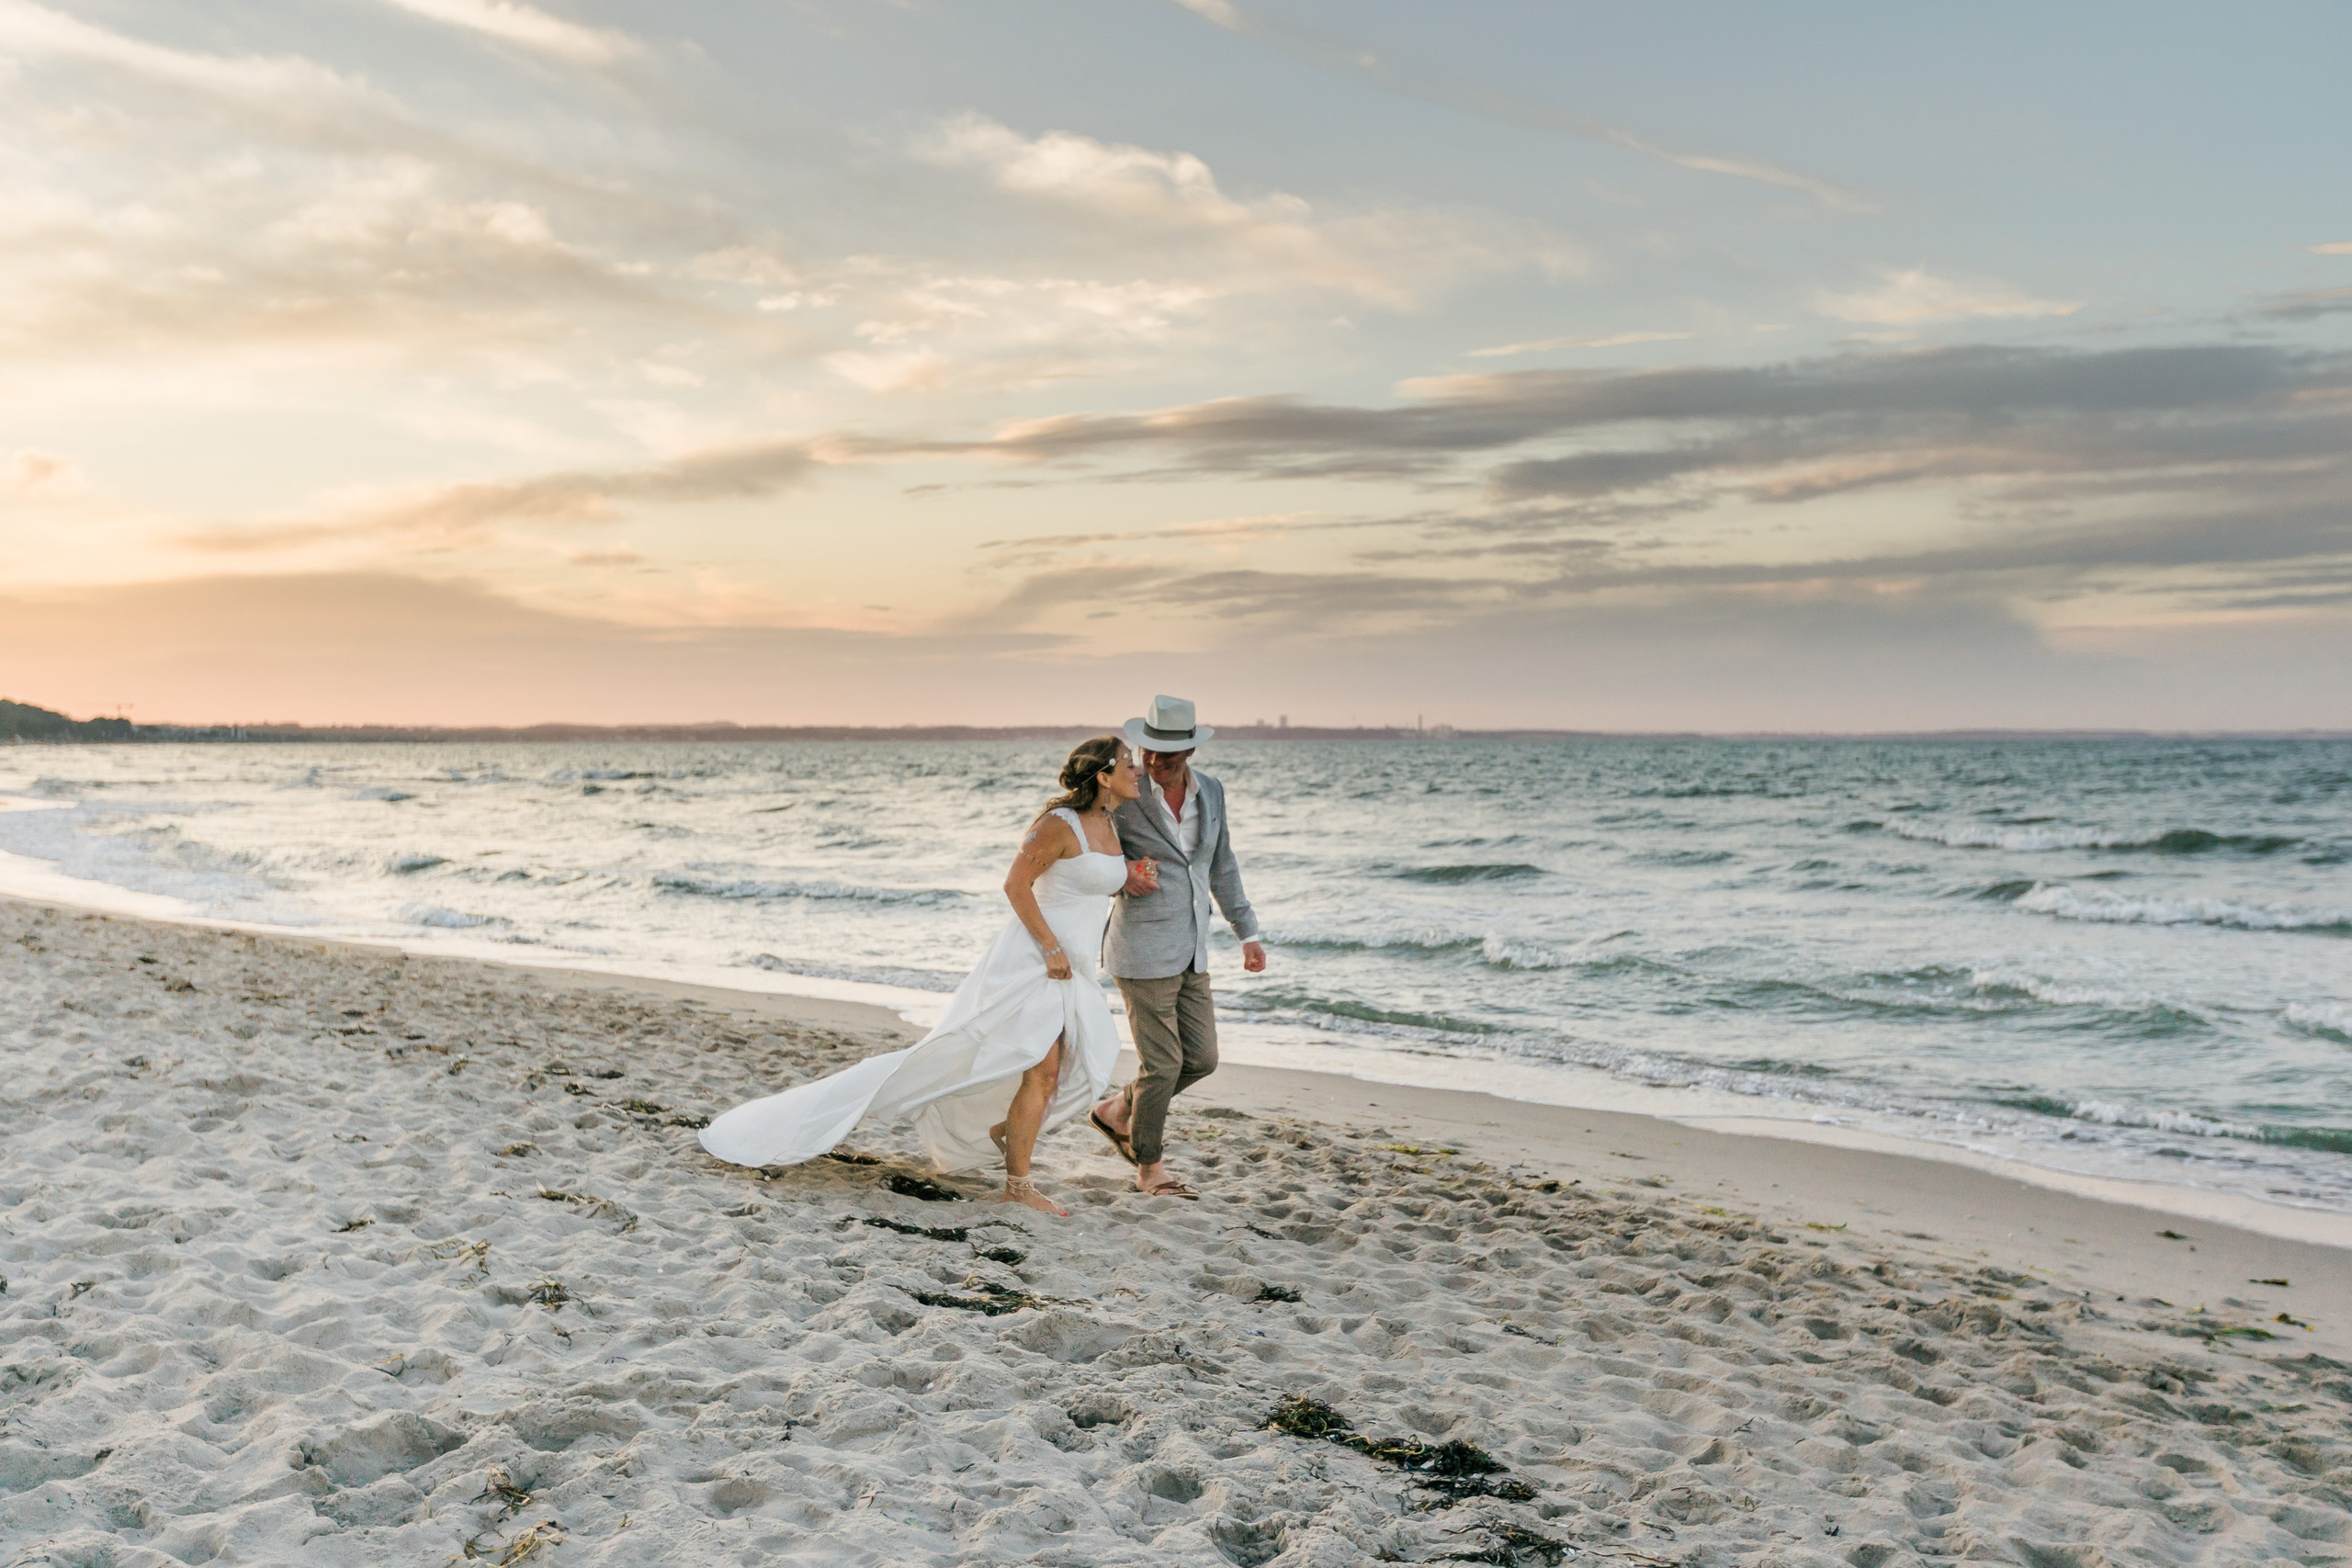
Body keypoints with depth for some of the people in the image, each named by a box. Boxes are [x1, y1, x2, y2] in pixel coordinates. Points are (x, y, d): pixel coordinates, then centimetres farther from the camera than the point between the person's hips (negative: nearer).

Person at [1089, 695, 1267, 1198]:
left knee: (1201, 1059, 11)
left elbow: (1221, 867, 15)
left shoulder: (1210, 792, 4)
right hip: (1143, 955, -6)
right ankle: (1150, 1169, 20)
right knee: (1162, 1066, -1)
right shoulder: (1123, 798, -13)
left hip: (1190, 954, 7)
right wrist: (1125, 880, -23)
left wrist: (1248, 933, 15)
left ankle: (1116, 1112, 33)